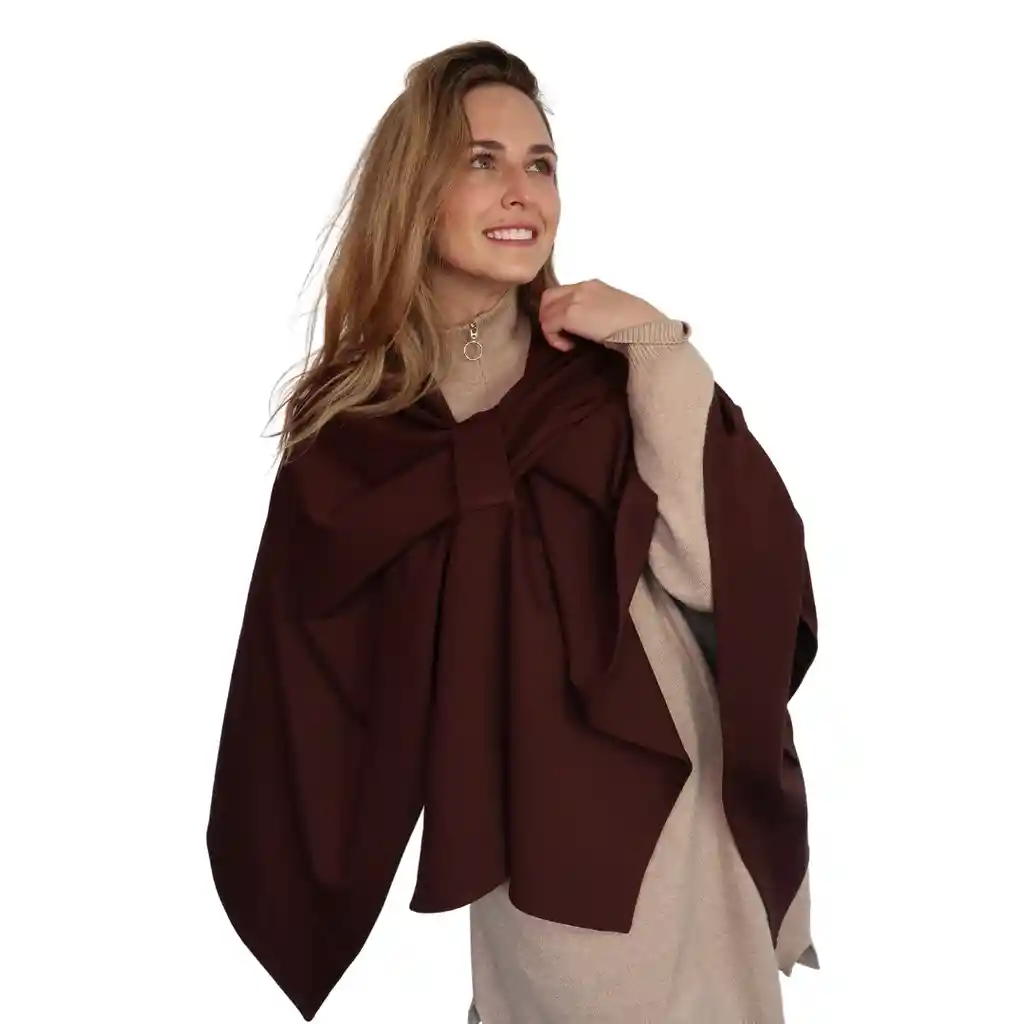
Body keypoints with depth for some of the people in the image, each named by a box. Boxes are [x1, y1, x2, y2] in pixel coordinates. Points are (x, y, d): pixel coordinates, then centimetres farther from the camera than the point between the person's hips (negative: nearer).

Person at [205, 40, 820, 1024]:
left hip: (676, 832, 1)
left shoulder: (612, 364, -3)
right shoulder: (341, 429, -3)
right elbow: (308, 707, 1)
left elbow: (720, 569, -15)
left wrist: (659, 348, -17)